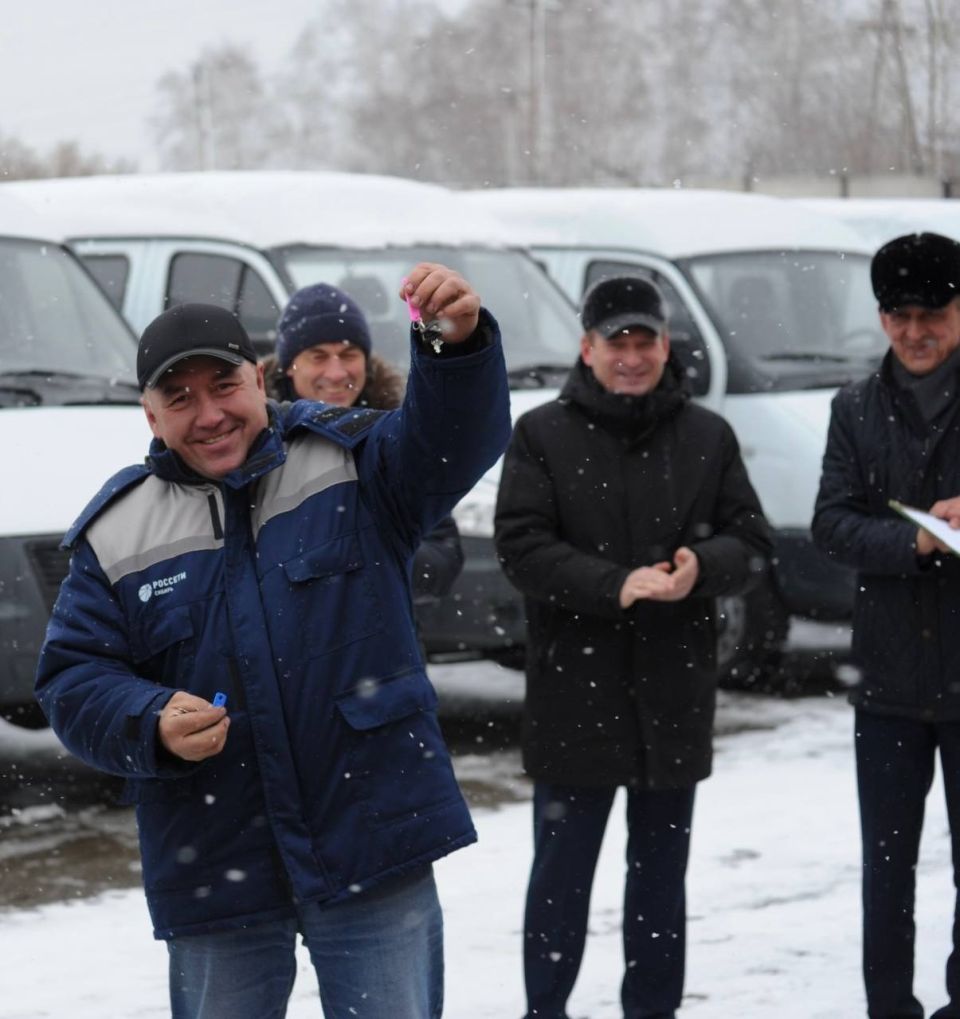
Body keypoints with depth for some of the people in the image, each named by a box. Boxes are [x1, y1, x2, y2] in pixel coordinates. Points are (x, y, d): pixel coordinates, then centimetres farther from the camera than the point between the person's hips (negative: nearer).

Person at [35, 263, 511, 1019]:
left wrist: (461, 342, -37)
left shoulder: (348, 462, 0)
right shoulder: (116, 533, 2)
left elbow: (455, 443, -17)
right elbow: (73, 681, 2)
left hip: (375, 845, -1)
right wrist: (153, 726, -18)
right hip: (213, 866, 2)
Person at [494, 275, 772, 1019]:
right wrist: (614, 586, -21)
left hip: (676, 693, 3)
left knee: (661, 870, 13)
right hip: (574, 691, -3)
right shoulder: (543, 435, -2)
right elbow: (521, 545, -9)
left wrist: (701, 568, -18)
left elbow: (752, 541, 5)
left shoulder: (707, 437, 6)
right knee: (563, 870, 5)